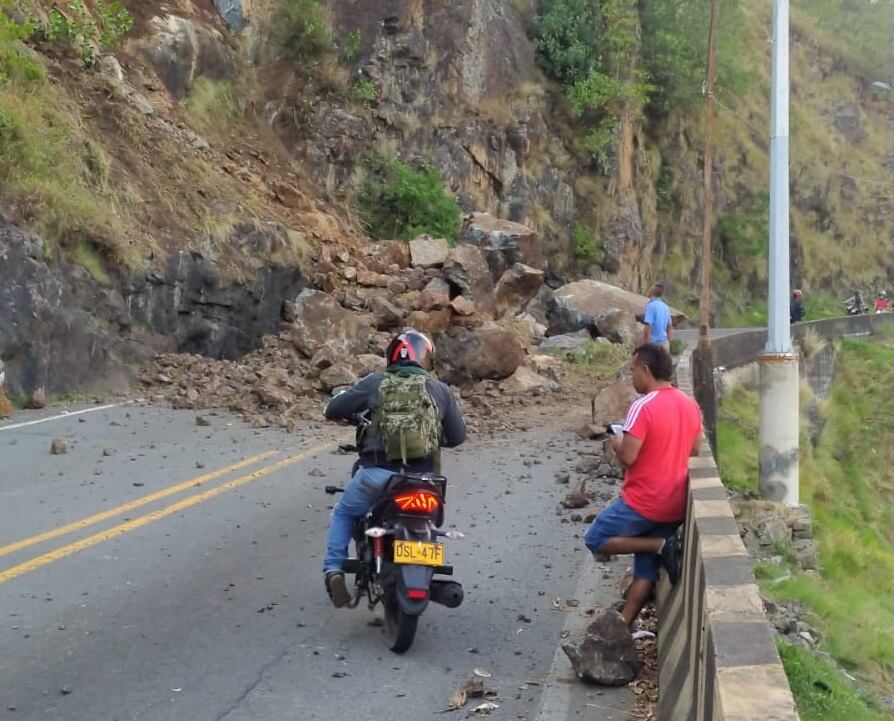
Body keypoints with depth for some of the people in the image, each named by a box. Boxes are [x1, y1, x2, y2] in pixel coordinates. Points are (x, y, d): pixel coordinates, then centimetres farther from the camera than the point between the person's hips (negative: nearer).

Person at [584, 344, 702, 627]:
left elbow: (628, 457, -23)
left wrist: (616, 443, -2)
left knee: (595, 540, 8)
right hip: (675, 505, 8)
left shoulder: (643, 406, -20)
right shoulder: (690, 405, 5)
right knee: (646, 568, 14)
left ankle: (661, 545, -4)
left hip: (643, 503, -8)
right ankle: (624, 626, 14)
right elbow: (694, 451, 16)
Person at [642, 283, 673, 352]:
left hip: (654, 344, -7)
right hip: (664, 343, 8)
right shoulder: (665, 307, 11)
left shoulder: (651, 306, -13)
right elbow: (670, 328, 17)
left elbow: (648, 328, -19)